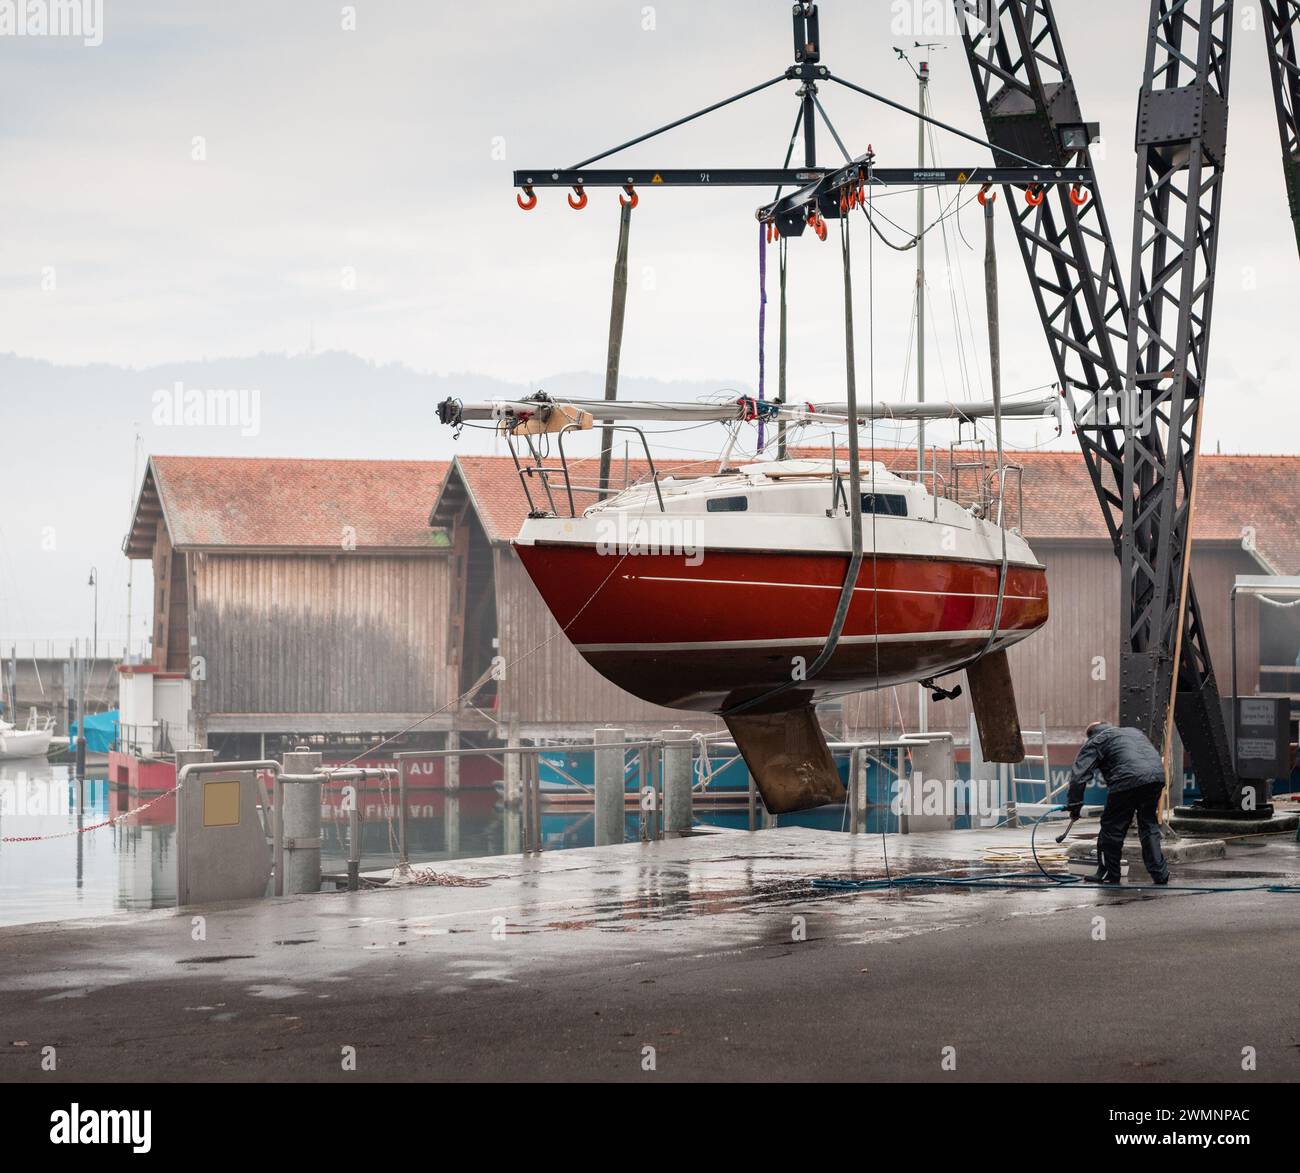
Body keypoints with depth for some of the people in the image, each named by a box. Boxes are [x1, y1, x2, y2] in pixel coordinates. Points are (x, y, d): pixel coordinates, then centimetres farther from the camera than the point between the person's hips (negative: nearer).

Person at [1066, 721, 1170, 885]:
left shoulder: (1095, 742, 17)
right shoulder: (1135, 732, 36)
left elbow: (1079, 774, 6)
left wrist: (1074, 804, 9)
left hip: (1128, 780, -6)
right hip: (1157, 775, 6)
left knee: (1112, 827, 8)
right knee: (1149, 825, 19)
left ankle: (1109, 874, 14)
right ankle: (1160, 874, 18)